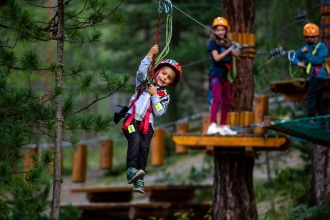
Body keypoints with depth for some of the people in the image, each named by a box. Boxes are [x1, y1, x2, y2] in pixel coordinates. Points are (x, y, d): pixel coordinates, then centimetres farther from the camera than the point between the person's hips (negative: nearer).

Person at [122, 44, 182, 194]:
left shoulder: (164, 96, 14)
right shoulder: (144, 83, 15)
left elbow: (159, 112, -1)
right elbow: (141, 71, -7)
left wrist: (154, 95, -5)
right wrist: (150, 55, -11)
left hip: (146, 125, 1)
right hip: (132, 120, -1)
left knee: (144, 147, -14)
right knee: (135, 140, -27)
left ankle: (139, 181, -14)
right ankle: (131, 170, -35)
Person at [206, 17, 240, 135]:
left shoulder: (227, 43, 12)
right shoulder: (213, 43, -4)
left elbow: (230, 59, 10)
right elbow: (216, 58, -17)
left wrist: (235, 53, -9)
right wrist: (229, 50, -20)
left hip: (225, 75, 7)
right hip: (216, 74, -7)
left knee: (227, 101, 12)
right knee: (217, 98, -21)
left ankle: (223, 126, 21)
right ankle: (212, 125, -31)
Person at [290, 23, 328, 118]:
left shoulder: (321, 47, -9)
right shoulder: (307, 47, 13)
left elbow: (318, 60, -23)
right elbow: (295, 57, 13)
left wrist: (306, 54, -19)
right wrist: (298, 62, -9)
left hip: (318, 76, -8)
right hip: (312, 77, 8)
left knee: (310, 97, -15)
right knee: (318, 100, 12)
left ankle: (311, 119, -17)